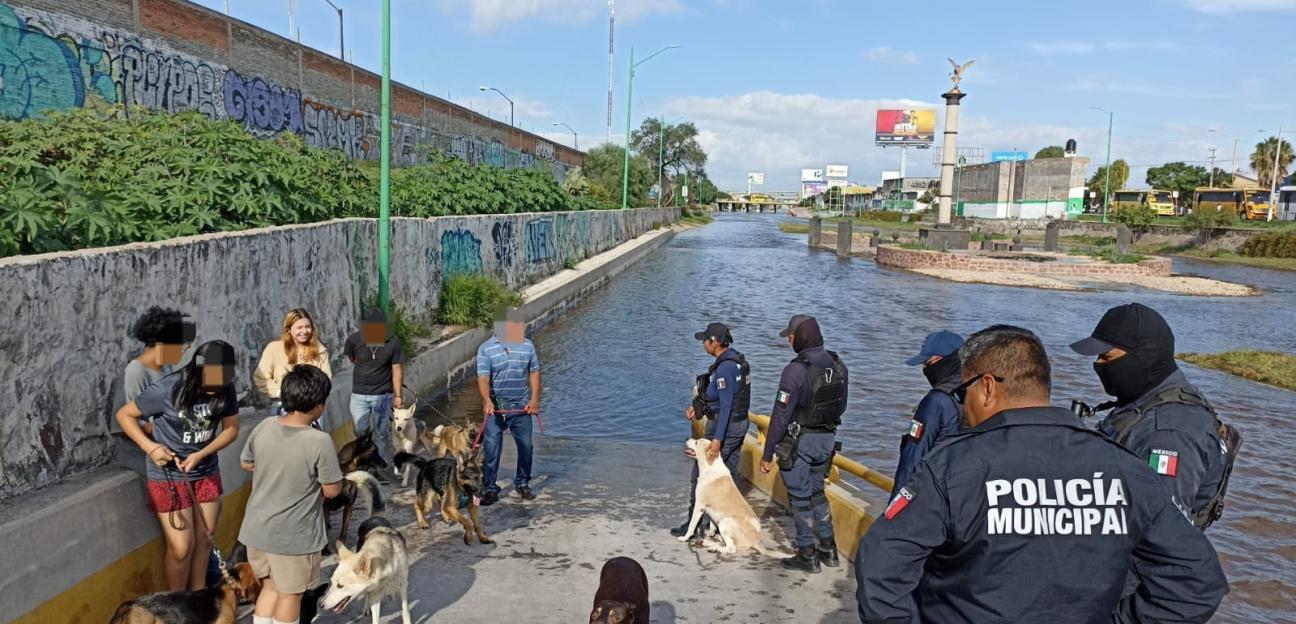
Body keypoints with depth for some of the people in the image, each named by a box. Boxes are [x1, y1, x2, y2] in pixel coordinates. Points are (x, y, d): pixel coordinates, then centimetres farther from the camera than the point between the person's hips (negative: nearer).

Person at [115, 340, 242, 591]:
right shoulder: (167, 390, -23)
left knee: (204, 538, 13)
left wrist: (200, 455, -18)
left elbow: (231, 429, -4)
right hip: (168, 474, -4)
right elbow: (124, 414, -10)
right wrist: (150, 446, -22)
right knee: (182, 547, -3)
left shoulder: (225, 389, -13)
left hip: (206, 472, 4)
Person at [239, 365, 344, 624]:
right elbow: (332, 490, -14)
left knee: (270, 587, 24)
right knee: (290, 594, 15)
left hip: (257, 529, 6)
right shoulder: (320, 442, -25)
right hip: (294, 536, -5)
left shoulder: (263, 427, -7)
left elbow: (245, 464, 10)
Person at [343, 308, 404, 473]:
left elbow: (396, 370, -7)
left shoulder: (393, 343, -14)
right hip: (359, 395, 1)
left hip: (383, 396, -1)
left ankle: (381, 469, 21)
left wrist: (397, 395, -10)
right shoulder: (354, 340, -12)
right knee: (361, 434, 6)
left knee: (382, 434, 9)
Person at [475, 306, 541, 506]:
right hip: (495, 407, -3)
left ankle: (522, 484, 27)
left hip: (521, 406, 3)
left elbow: (534, 373, 9)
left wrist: (534, 399, -1)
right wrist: (487, 401, -29)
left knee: (526, 445, 8)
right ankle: (490, 489, 11)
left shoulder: (527, 345, 4)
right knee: (491, 449, -1)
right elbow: (483, 378, -14)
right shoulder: (486, 349, -6)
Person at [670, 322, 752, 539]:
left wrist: (717, 439, -26)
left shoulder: (724, 368, -22)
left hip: (725, 427, -9)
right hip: (740, 424, 9)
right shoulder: (737, 359, 8)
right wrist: (698, 407, 10)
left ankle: (694, 524, 10)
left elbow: (726, 405, -25)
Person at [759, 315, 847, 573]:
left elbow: (781, 414, -19)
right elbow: (841, 406, 11)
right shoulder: (838, 366, 0)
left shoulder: (796, 370, -22)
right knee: (816, 492, 22)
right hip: (827, 439, 7)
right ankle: (828, 549, 27)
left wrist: (768, 453, -12)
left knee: (800, 498, 6)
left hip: (799, 442, -7)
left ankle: (807, 556, 15)